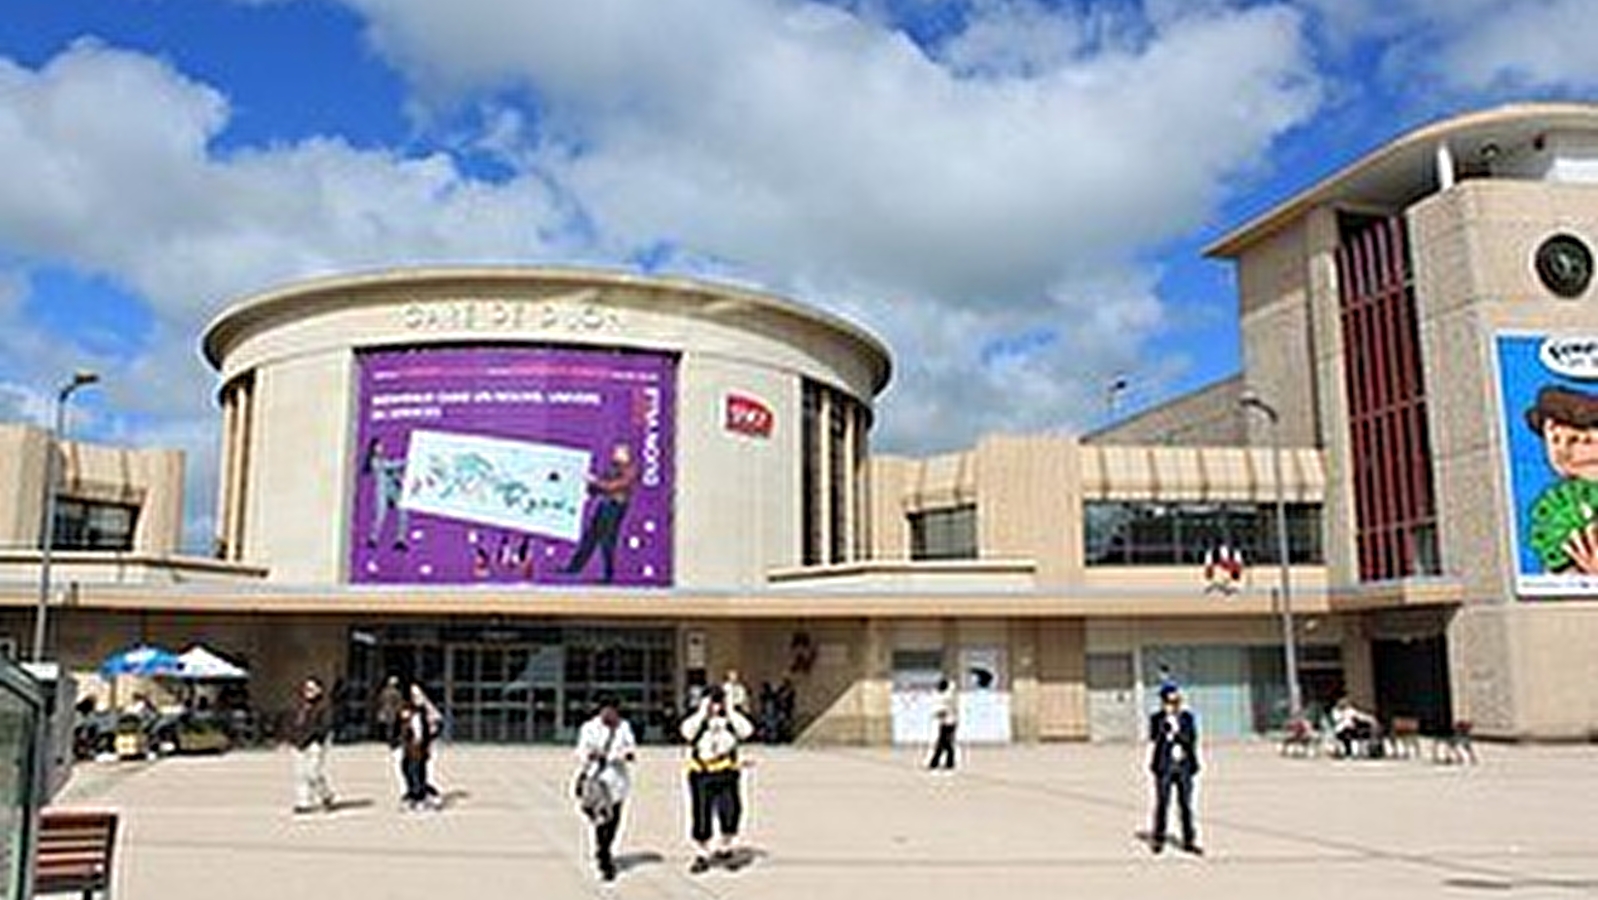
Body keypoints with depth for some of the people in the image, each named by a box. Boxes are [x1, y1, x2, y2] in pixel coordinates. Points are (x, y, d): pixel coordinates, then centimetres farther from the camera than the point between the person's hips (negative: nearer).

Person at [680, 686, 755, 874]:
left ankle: (726, 846, 5)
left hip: (725, 774, 0)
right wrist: (702, 713, -13)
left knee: (730, 809, -17)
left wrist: (731, 712, -10)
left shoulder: (731, 720, 6)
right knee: (701, 817, 6)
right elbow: (687, 731, -20)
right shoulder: (697, 720, 3)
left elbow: (746, 731, -15)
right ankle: (702, 855, 23)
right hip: (700, 775, 0)